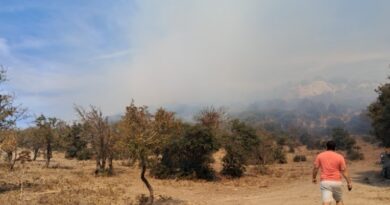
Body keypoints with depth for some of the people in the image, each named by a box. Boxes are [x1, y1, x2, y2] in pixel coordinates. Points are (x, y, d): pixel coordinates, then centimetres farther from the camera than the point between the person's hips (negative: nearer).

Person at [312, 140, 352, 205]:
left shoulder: (320, 155, 3)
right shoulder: (339, 157, 1)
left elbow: (315, 168, 1)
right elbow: (344, 170, -3)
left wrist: (314, 178, 15)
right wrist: (349, 182, 0)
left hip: (325, 182, -1)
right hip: (336, 182, 1)